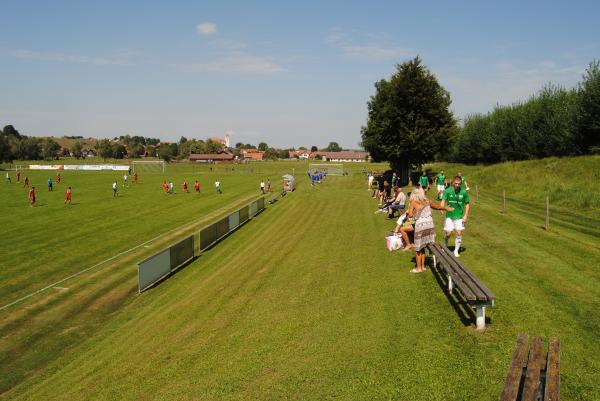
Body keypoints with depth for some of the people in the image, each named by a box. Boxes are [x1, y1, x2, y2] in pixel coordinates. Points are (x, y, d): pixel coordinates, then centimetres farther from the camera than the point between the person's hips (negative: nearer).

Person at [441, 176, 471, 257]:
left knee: (459, 233, -3)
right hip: (449, 215, -1)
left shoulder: (464, 192, -7)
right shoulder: (448, 191, -9)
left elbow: (467, 204, 2)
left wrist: (465, 216, -3)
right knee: (448, 233, 0)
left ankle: (456, 250, 14)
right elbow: (443, 200, -15)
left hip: (459, 216, 1)